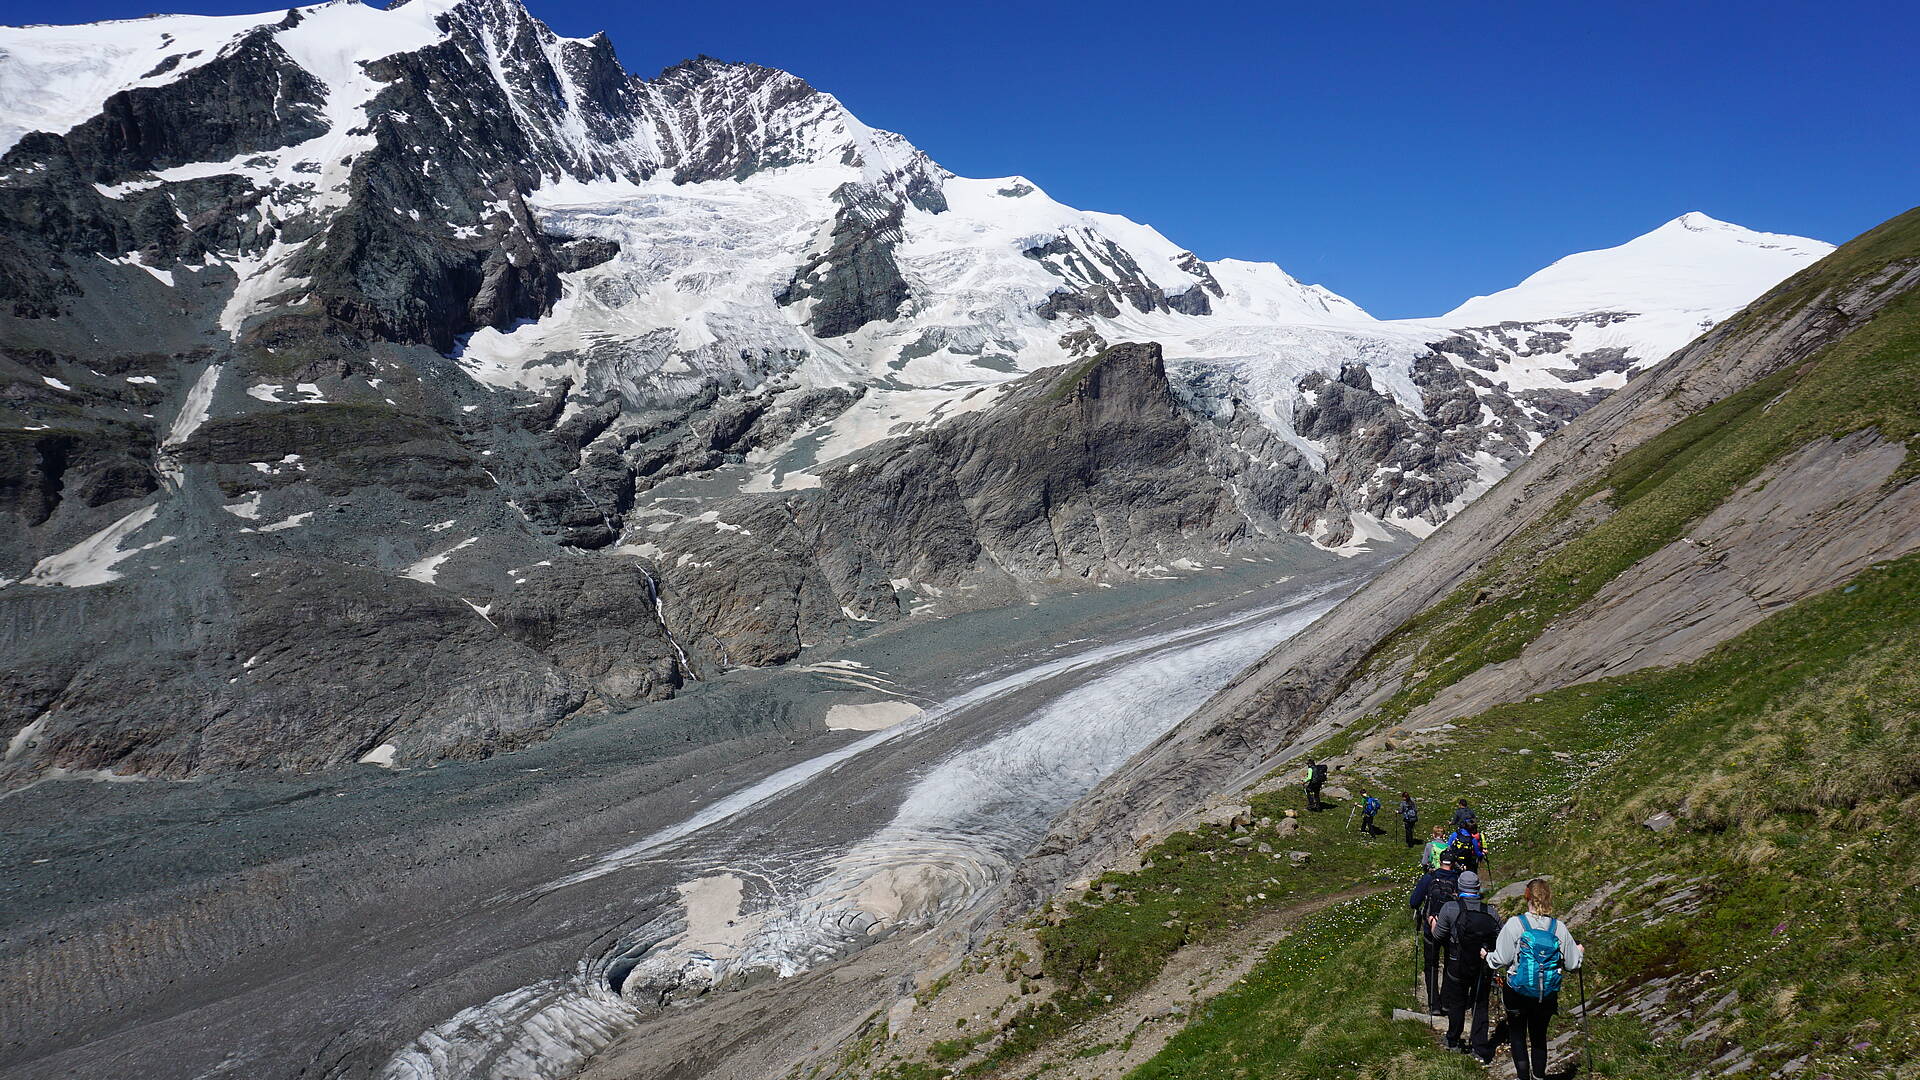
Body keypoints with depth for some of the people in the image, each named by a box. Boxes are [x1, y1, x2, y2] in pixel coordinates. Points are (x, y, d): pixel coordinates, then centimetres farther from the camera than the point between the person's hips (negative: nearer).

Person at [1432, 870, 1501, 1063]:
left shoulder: (1450, 909, -17)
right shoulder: (1491, 913, -9)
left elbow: (1438, 935, -5)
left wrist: (1434, 922, 16)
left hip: (1458, 968, -2)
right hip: (1484, 969, 2)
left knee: (1456, 1004, 17)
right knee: (1480, 1006, 15)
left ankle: (1453, 1041, 35)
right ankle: (1481, 1050, 17)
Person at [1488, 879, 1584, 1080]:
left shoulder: (1515, 924, -14)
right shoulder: (1559, 928, -6)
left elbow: (1500, 960, -15)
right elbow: (1573, 965, 3)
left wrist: (1487, 956, 7)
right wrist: (1579, 952, 24)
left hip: (1518, 992, -3)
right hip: (1548, 994, 3)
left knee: (1517, 1035, 13)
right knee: (1539, 1036, 21)